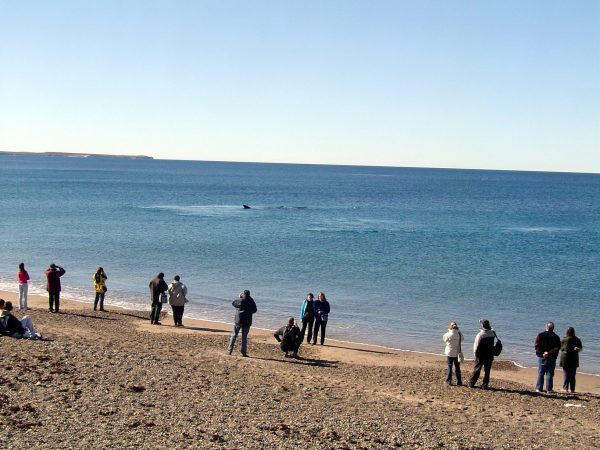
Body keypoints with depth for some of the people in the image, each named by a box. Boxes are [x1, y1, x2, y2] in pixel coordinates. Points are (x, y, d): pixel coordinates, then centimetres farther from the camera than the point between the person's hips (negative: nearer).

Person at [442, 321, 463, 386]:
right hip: (457, 353, 2)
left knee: (449, 367, 9)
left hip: (450, 353, -2)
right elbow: (462, 339, 5)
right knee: (457, 367, 12)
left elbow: (444, 339, 1)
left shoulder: (448, 334, -17)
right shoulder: (459, 334, -12)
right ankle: (459, 382, 15)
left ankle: (448, 381, 10)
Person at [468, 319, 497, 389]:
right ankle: (485, 385, 13)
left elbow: (476, 346, -11)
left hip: (480, 355, -3)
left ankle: (471, 383, 14)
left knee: (476, 369, 8)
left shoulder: (480, 335, -19)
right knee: (487, 370, 11)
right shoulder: (492, 333, -6)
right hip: (490, 355, 3)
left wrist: (475, 353, 5)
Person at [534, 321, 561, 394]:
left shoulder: (540, 335, -2)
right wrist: (549, 353, -15)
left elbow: (537, 346, -8)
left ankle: (539, 388, 10)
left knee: (540, 373, 8)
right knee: (550, 374, 4)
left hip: (541, 357, 1)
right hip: (551, 358, -1)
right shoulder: (556, 337, -3)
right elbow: (557, 348, -10)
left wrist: (541, 353, -9)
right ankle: (549, 389, 4)